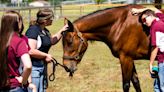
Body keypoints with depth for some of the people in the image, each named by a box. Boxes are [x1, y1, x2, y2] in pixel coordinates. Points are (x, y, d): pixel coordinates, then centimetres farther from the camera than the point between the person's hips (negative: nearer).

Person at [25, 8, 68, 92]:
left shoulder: (45, 31, 11)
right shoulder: (33, 30, -18)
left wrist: (61, 31, 17)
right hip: (33, 67, -10)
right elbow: (31, 51, -27)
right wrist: (46, 55, -15)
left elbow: (52, 41, 32)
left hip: (43, 66, 10)